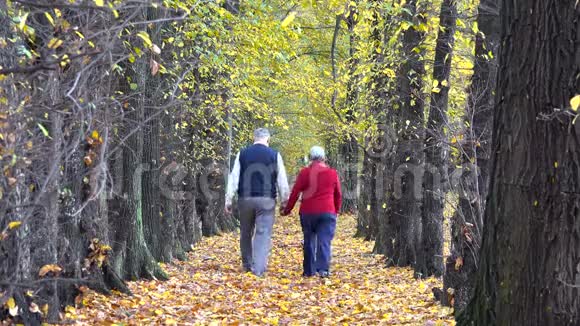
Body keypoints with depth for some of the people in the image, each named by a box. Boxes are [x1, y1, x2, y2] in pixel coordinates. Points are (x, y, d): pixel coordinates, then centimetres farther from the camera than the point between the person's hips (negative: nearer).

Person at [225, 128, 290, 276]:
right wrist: (285, 201, 12)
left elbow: (234, 178, 3)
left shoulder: (242, 154, 5)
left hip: (245, 199, 2)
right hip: (266, 199, -2)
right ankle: (258, 269, -12)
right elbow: (282, 180, 3)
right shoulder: (274, 155, 1)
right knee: (263, 234, -3)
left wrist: (229, 200, 6)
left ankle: (247, 265, 26)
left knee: (246, 233, 16)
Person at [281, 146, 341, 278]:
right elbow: (338, 195, 12)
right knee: (324, 241, -5)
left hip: (308, 212, 0)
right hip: (327, 212, 0)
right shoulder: (332, 173, 6)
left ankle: (309, 270, 13)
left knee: (309, 241, 11)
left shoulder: (305, 172, 1)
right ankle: (323, 269, -20)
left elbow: (295, 193, 2)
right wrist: (336, 211, 25)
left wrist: (287, 210, 11)